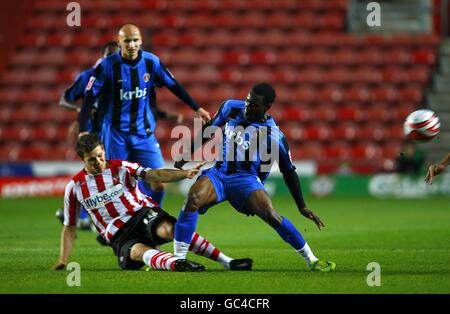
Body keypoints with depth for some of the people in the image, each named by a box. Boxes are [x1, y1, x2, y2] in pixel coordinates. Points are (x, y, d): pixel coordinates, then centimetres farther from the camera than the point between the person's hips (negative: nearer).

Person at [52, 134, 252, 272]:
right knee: (140, 252, -35)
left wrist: (185, 173, -30)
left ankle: (228, 262, -38)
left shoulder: (121, 168, 3)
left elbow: (153, 175, -12)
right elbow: (70, 228, 13)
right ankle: (177, 264, -67)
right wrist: (63, 262, 3)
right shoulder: (74, 187, 6)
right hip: (119, 235, 0)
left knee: (168, 229, -32)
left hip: (143, 214, 0)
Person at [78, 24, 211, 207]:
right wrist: (83, 130, -18)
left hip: (144, 133, 2)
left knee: (158, 183, -6)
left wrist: (196, 108, 10)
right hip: (116, 134, -2)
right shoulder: (107, 66, -11)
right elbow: (90, 98, -10)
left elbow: (174, 86, 8)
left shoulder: (152, 62, -3)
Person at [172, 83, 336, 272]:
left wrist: (302, 207, -3)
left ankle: (311, 261, -10)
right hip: (219, 173, 3)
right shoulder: (231, 107, -2)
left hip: (246, 179, -3)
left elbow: (289, 171, -2)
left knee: (270, 215, -26)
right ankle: (178, 258, -20)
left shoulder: (274, 135, -11)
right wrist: (187, 155, 19)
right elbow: (208, 130, 17)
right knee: (193, 198, -28)